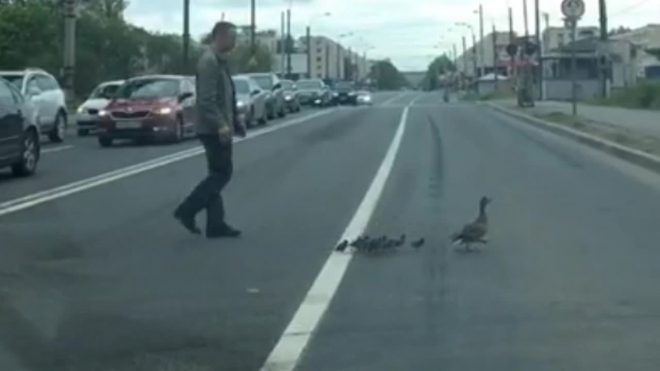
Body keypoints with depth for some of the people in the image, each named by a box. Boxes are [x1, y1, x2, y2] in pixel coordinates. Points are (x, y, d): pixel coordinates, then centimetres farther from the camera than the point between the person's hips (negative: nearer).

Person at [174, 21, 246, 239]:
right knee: (222, 174, -6)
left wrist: (235, 123, 23)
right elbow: (207, 100, -24)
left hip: (218, 128, 10)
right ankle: (187, 211, -1)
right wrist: (220, 125, -30)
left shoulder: (219, 61, 16)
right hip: (213, 129, -10)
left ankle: (216, 224, 12)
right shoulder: (209, 61, -16)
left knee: (219, 174, 9)